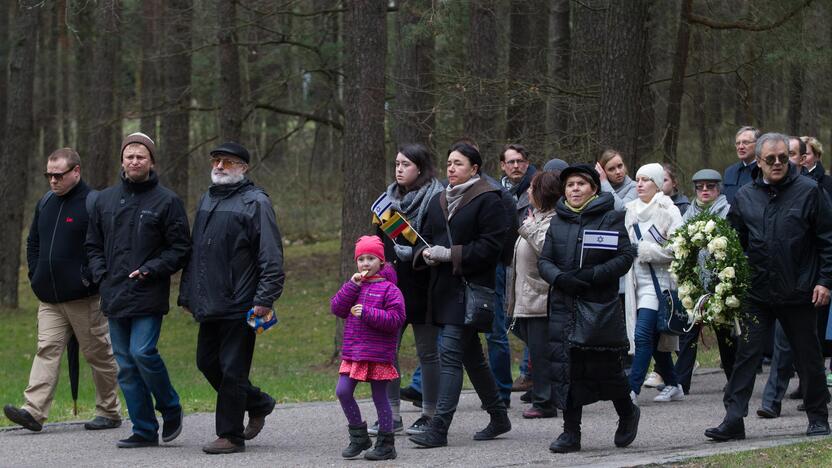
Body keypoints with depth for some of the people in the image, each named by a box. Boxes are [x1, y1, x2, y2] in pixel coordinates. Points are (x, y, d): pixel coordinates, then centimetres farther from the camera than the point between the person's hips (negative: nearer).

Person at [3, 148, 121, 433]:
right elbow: (33, 242, 23)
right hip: (50, 299, 6)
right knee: (47, 350, -4)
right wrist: (36, 276, 11)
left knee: (98, 355, 4)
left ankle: (109, 412, 15)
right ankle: (34, 412, -12)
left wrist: (88, 279, -16)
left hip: (84, 299, -6)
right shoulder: (46, 203, 13)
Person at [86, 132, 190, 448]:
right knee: (126, 365, 4)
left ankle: (171, 408, 6)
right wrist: (101, 274, 4)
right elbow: (93, 244, 20)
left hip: (149, 296, -5)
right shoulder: (104, 200, 13)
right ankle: (144, 430, 10)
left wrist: (150, 270, -13)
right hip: (114, 296, 5)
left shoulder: (166, 201, -2)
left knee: (143, 353, -18)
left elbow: (180, 249, -2)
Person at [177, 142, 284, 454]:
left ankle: (230, 435, 5)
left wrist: (264, 300, -19)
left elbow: (271, 256, -12)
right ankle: (258, 404, 31)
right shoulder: (206, 201, 17)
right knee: (207, 363, 13)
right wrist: (187, 295, 19)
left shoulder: (255, 202, -7)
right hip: (209, 305, 8)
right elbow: (194, 251, 23)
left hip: (239, 306, -8)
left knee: (232, 370, -4)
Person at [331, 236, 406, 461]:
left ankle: (386, 444, 11)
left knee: (380, 398, 2)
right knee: (343, 391, -2)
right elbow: (337, 308, 1)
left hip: (378, 354, -6)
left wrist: (367, 313, -22)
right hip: (353, 353, 6)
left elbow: (396, 319, -16)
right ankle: (359, 436, 13)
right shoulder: (354, 286, 12)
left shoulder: (388, 288, -7)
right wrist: (352, 285, -9)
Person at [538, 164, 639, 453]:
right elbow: (544, 261, 9)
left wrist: (591, 275, -17)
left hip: (601, 305, -4)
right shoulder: (558, 222, 12)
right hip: (564, 306, 4)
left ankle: (628, 414, 26)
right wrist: (560, 278, -13)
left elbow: (625, 257, -6)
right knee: (566, 367, 0)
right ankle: (571, 432, 6)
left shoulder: (611, 218, 0)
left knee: (606, 366, -1)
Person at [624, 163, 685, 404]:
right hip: (639, 280, 7)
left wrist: (646, 251, -12)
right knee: (655, 338, 11)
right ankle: (673, 385, 23)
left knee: (643, 335, -15)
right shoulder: (632, 210, 13)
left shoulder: (668, 211, -8)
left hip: (659, 280, -7)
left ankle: (632, 390, -17)